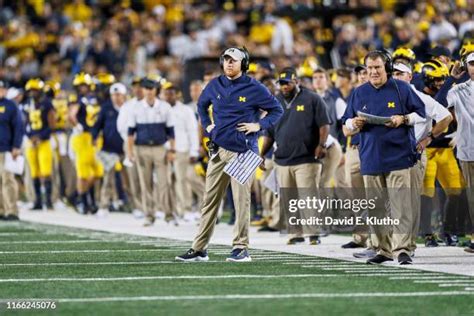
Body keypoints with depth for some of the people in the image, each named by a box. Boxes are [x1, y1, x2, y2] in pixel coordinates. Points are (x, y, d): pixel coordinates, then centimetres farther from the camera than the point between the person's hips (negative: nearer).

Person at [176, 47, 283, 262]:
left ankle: (241, 248, -1)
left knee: (241, 200, -6)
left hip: (242, 151, -5)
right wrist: (207, 125, 16)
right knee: (210, 200, 6)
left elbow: (277, 110, 4)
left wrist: (259, 125, -7)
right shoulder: (215, 85, 10)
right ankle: (199, 249, 9)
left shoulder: (254, 88, -3)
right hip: (219, 150, 5)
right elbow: (201, 105, 29)